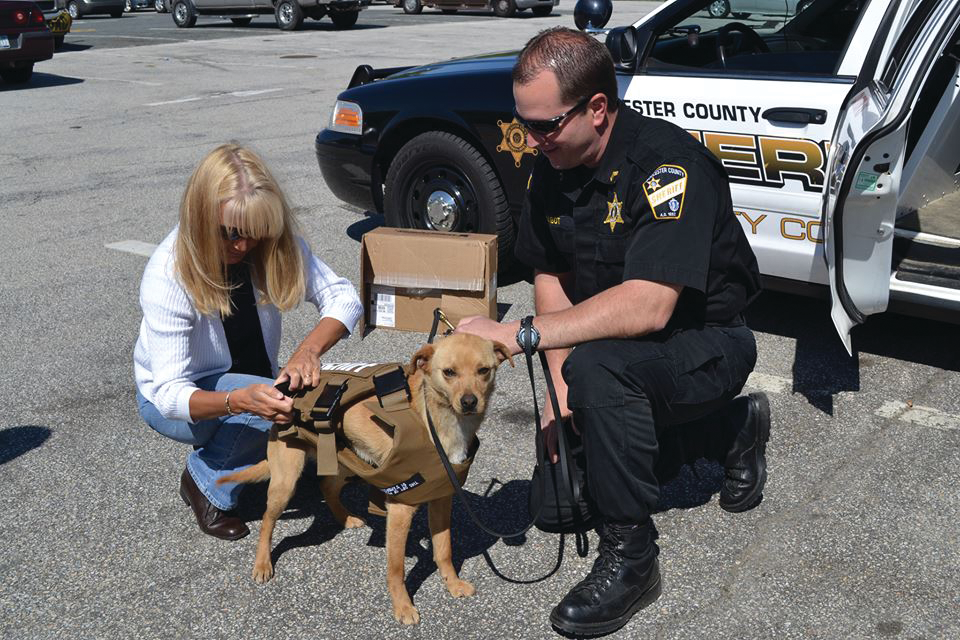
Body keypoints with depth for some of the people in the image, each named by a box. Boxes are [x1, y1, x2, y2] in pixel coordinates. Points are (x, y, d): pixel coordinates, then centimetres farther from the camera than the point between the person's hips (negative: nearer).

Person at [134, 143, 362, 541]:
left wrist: (309, 349, -39)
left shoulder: (274, 246, -18)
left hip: (252, 384, 5)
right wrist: (240, 400, -52)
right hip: (171, 400, -5)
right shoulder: (167, 275, -30)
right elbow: (171, 394, -32)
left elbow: (342, 297, -18)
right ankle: (205, 483, -7)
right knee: (278, 405, -32)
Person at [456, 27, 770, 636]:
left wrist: (518, 333, -36)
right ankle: (736, 427, 30)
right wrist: (561, 388, -11)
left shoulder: (667, 162, -30)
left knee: (599, 368, -39)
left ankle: (631, 558, -17)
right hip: (622, 344, 8)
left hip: (708, 342, -8)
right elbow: (550, 275, 1)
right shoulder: (551, 168, -5)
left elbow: (648, 307, -39)